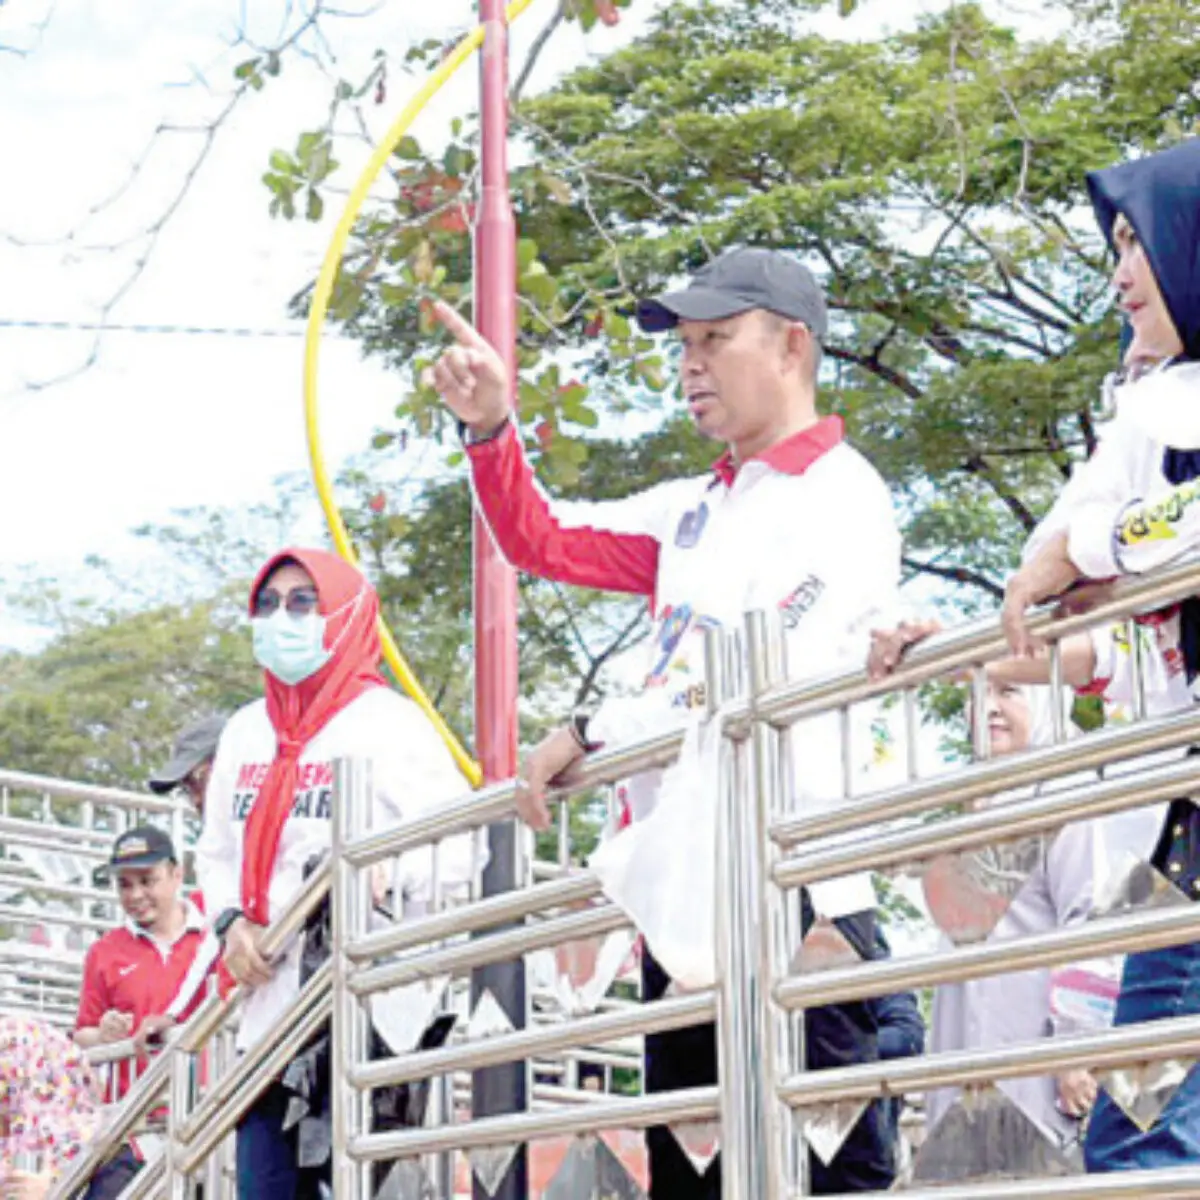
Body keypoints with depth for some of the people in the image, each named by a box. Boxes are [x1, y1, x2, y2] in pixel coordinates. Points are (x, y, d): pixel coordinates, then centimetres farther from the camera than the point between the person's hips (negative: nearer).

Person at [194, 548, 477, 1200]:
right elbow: (216, 850, 23)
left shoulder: (389, 721, -2)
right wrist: (231, 922, 3)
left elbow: (457, 850, -8)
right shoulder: (245, 730, 17)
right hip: (271, 1007, 6)